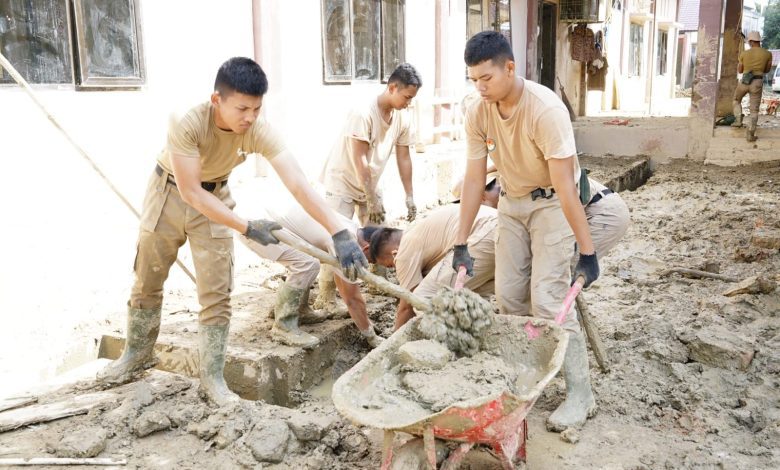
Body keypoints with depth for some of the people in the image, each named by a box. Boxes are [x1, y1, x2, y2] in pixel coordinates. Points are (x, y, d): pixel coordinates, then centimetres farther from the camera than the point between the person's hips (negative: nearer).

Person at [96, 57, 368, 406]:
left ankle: (212, 378, 10)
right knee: (147, 282, 12)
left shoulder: (259, 131, -28)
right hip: (170, 193, -1)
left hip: (214, 197, 2)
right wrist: (247, 228, -33)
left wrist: (339, 233, -47)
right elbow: (190, 192, -32)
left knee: (216, 294, -2)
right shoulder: (186, 123, -35)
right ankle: (137, 354, 35)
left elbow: (298, 183, -37)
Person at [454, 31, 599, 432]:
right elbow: (473, 180, -8)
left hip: (552, 203, -6)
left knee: (547, 298, -13)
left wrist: (587, 252, -29)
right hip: (511, 202, 6)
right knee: (507, 295, 6)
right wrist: (461, 245, -7)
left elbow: (565, 187, -31)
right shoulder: (478, 114, -12)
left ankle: (580, 394, 0)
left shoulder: (546, 109, -30)